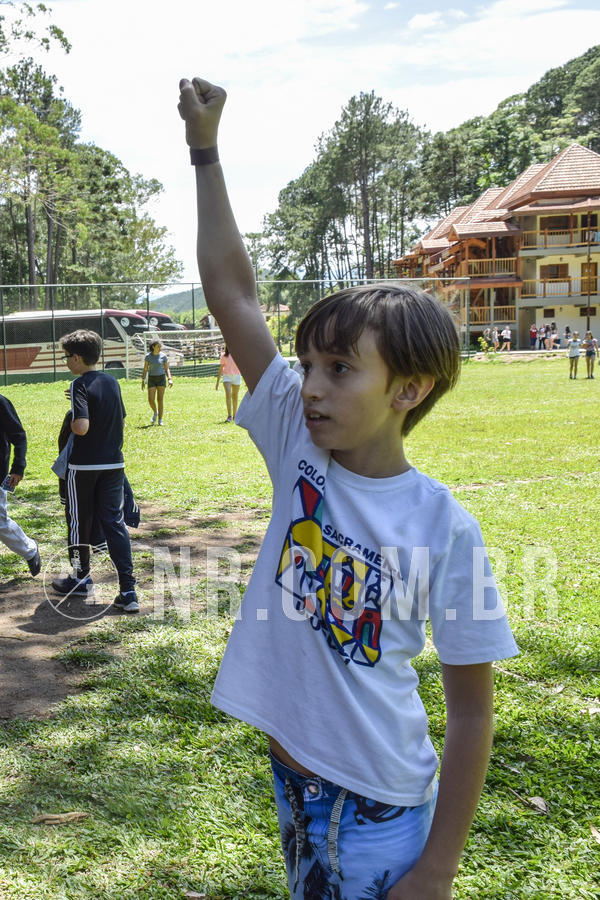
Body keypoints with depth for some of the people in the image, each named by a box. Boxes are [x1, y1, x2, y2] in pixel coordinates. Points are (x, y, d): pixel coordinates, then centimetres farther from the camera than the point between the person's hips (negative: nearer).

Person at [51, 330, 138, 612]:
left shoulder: (80, 384, -14)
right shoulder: (112, 382, 7)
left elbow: (81, 426, -26)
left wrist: (71, 422, -3)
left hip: (83, 465, -6)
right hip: (113, 464, 6)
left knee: (79, 522, 13)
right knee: (115, 522, 3)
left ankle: (81, 580, 29)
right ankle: (128, 591, -5)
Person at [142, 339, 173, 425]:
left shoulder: (164, 356, -3)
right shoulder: (148, 356, -2)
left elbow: (167, 369, 1)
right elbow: (145, 369, 3)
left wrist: (170, 379, -12)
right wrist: (143, 380, -3)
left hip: (161, 378, -1)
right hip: (152, 379, 1)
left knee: (160, 400, -5)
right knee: (151, 400, -7)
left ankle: (160, 420, 3)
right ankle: (155, 413, 24)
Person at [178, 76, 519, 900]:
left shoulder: (445, 528, -18)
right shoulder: (299, 447, -8)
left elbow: (472, 709, -11)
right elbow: (231, 292, -11)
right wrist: (205, 150, -12)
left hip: (382, 807, -5)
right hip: (292, 773, 5)